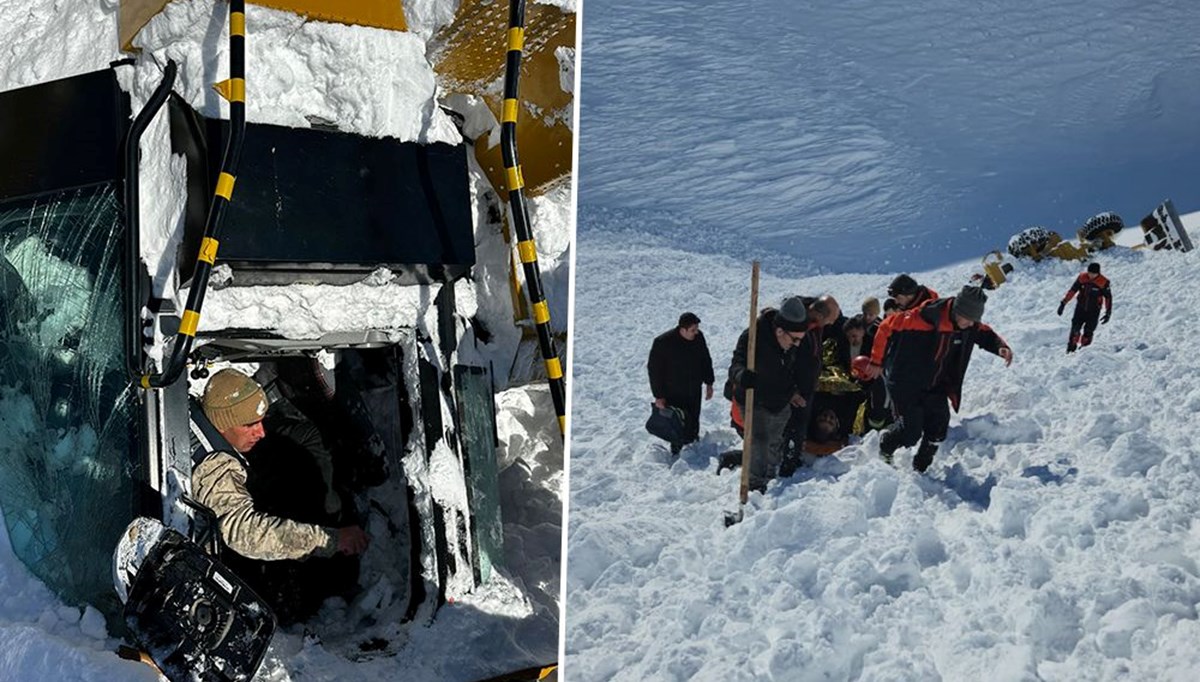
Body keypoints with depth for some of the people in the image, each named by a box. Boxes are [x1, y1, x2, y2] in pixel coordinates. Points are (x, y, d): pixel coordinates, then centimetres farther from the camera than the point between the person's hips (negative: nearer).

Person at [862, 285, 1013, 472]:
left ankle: (920, 468, 20)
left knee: (938, 428, -2)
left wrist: (1001, 347, -10)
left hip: (935, 386, 6)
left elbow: (985, 334, 13)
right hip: (905, 384, -6)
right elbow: (887, 327, -19)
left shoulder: (970, 326, -7)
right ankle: (885, 449, 24)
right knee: (911, 431, -8)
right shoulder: (924, 318, -28)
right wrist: (877, 361, -11)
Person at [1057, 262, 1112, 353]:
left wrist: (1108, 313, -9)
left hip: (1093, 311, -2)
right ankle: (1070, 350, 6)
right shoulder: (1082, 277, -6)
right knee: (1075, 329, -3)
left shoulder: (1103, 282, -12)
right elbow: (1072, 290, 2)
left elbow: (1108, 297, -5)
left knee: (1088, 332, -3)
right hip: (1080, 309, 2)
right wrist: (1063, 303, 0)